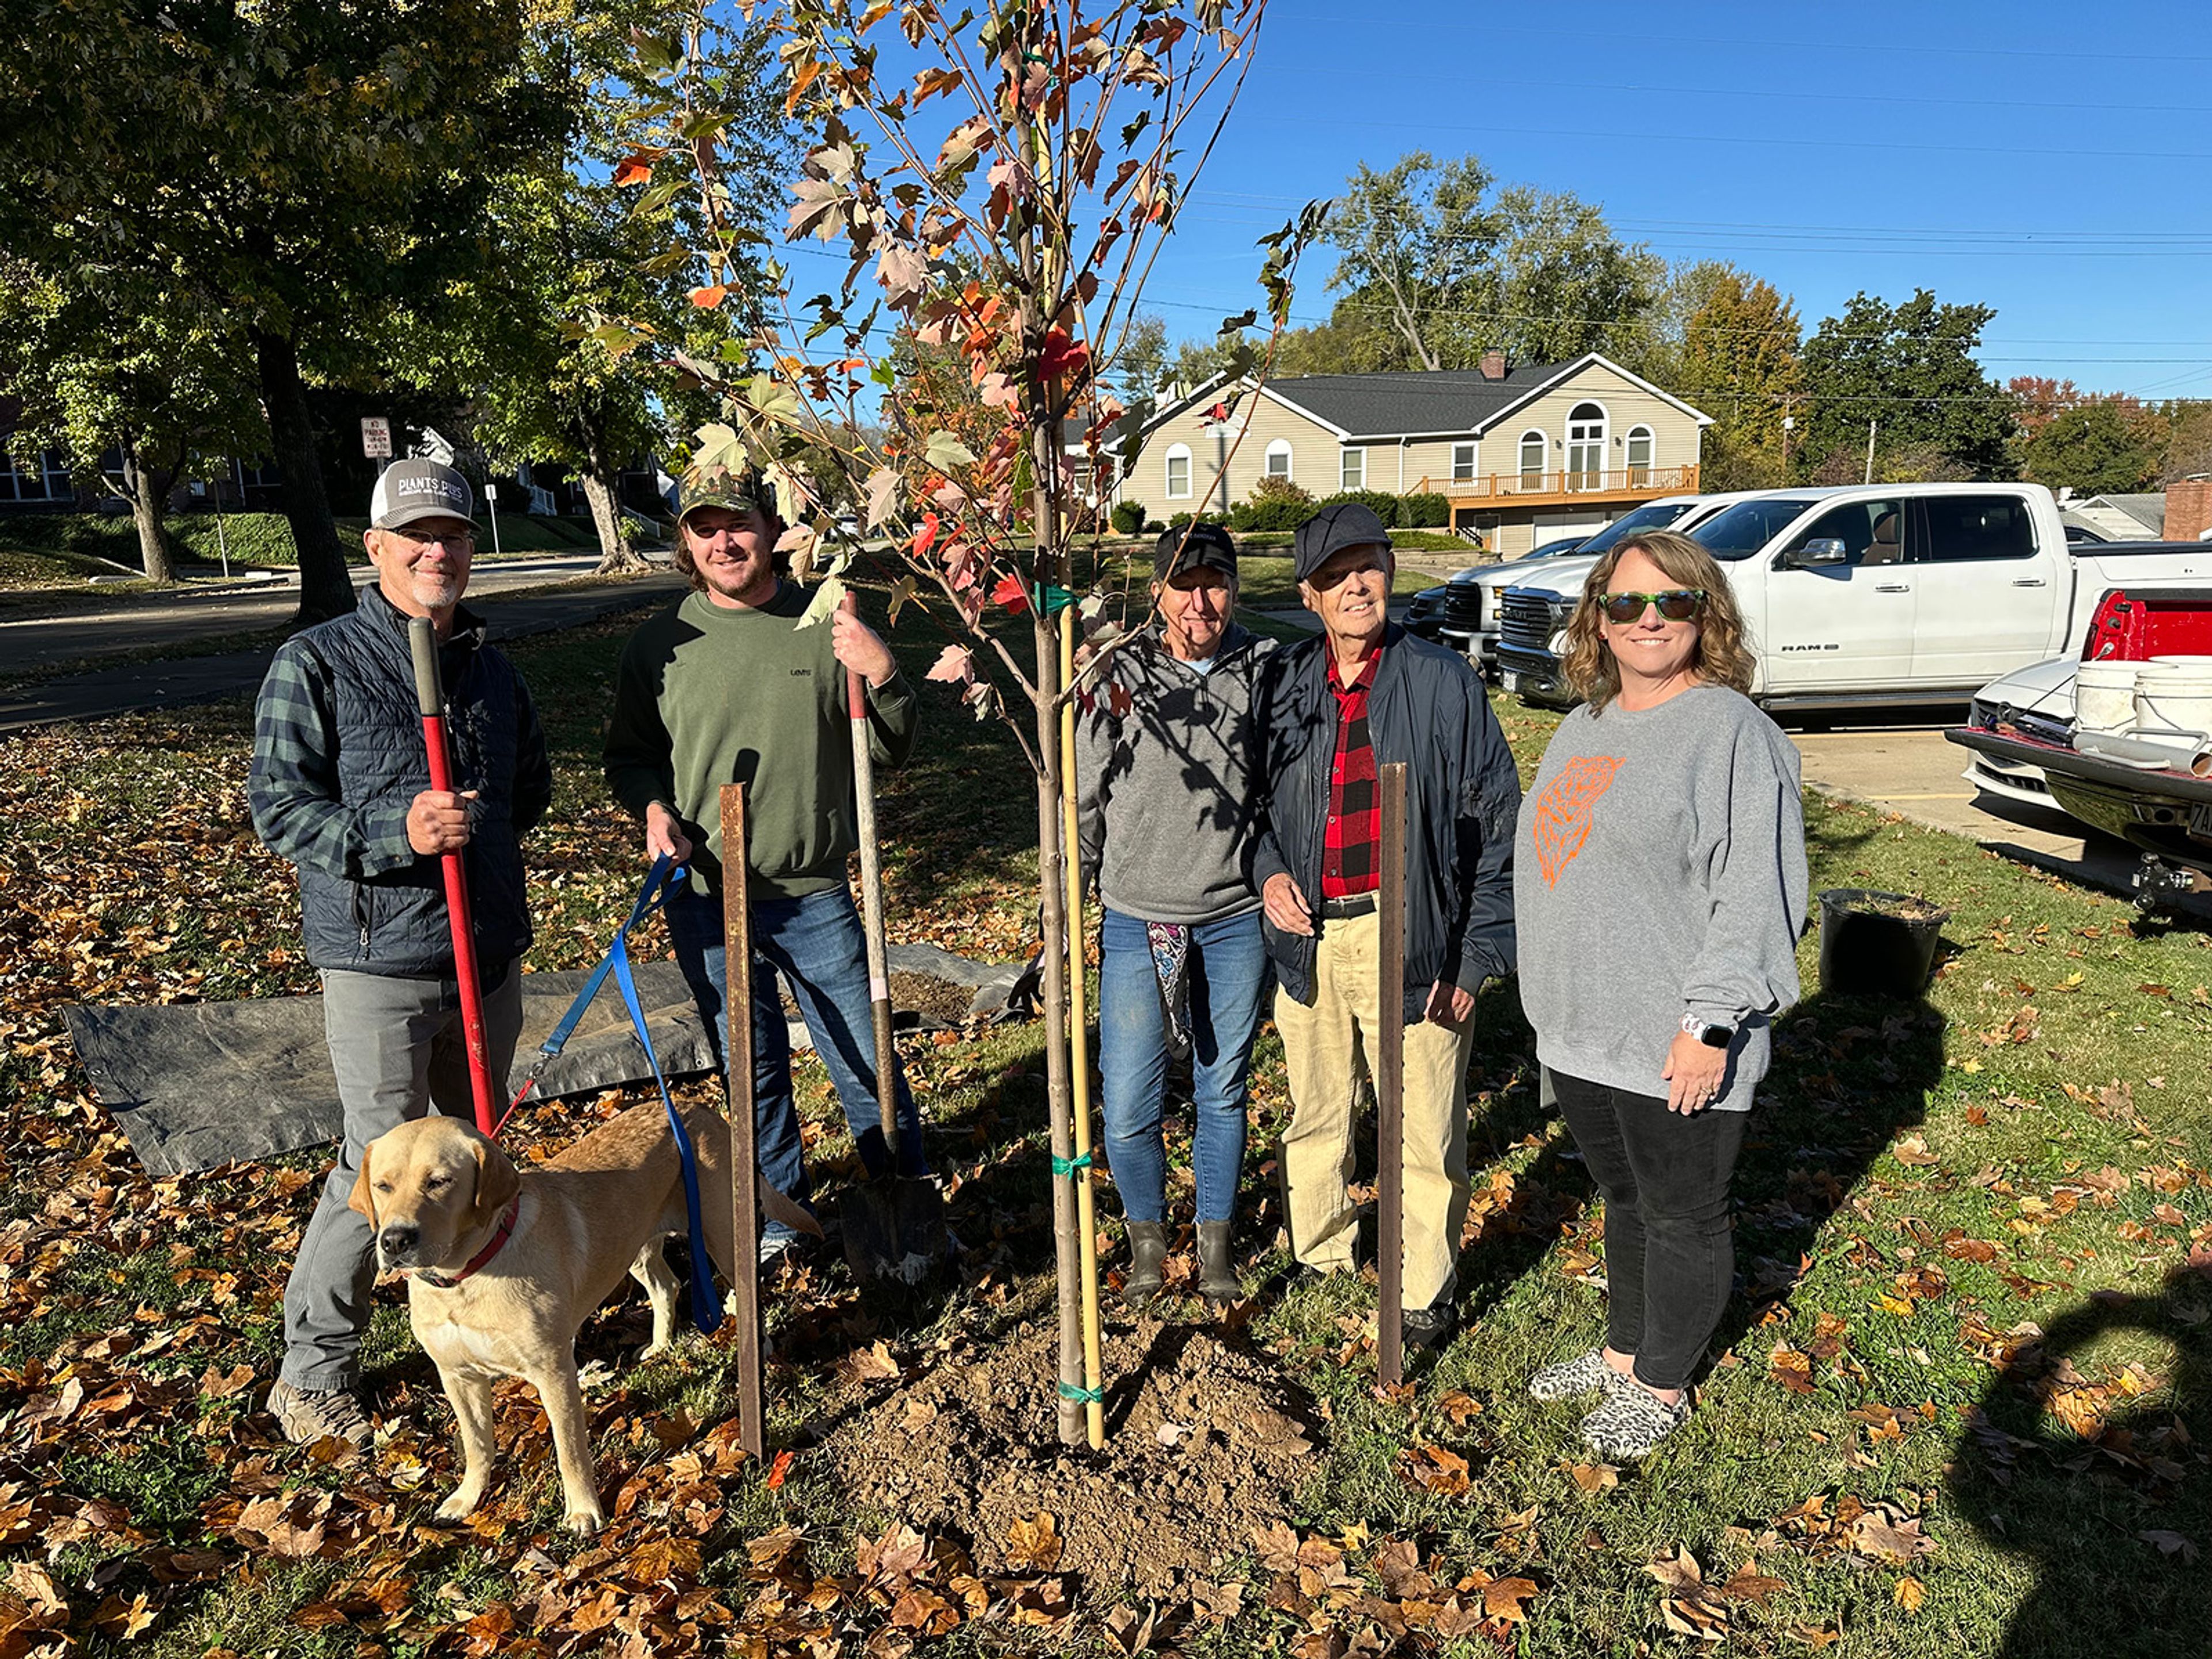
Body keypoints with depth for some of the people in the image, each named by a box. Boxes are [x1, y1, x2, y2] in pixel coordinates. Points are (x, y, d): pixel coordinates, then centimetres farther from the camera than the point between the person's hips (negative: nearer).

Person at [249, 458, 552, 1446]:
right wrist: (393, 833, -24)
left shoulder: (492, 668, 11)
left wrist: (477, 830, 8)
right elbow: (277, 804, -11)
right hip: (379, 957, -6)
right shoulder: (314, 664, -7)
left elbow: (532, 786, 24)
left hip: (489, 948, 6)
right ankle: (313, 1372, 15)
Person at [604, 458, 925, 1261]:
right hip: (705, 899, 1)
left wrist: (884, 675, -18)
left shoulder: (829, 627, -3)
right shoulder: (662, 643, 0)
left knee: (867, 1060, 7)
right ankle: (782, 1212, 35)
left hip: (815, 894, -1)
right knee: (752, 1070, 16)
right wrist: (654, 810, -8)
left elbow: (890, 752, 0)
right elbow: (629, 754, 12)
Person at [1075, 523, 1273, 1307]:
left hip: (1237, 918, 1)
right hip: (1138, 919, -1)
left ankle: (1215, 1243, 34)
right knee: (1128, 1103, 2)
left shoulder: (1265, 670, 0)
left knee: (1223, 1092, 13)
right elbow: (1083, 795, 4)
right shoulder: (1120, 675, -4)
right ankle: (1147, 1238, 29)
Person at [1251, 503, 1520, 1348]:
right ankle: (1319, 1257, 39)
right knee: (1315, 1114, 18)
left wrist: (1476, 953, -9)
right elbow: (1256, 798, 16)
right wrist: (1268, 869, -5)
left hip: (1408, 940, -3)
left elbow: (1497, 824, -5)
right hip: (1308, 937, 3)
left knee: (1424, 1132, 6)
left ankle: (1424, 1292, 25)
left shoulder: (1442, 680, -6)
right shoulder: (1281, 683, 4)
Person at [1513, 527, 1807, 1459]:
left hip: (1674, 1049, -7)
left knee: (1683, 1218, 11)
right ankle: (1622, 1353, 41)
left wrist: (1711, 1024, -21)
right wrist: (1552, 995, 21)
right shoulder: (1585, 726, 12)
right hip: (1582, 1034, 8)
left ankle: (1661, 1387, 29)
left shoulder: (1733, 731, -14)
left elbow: (1756, 896, -18)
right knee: (1624, 1201, 23)